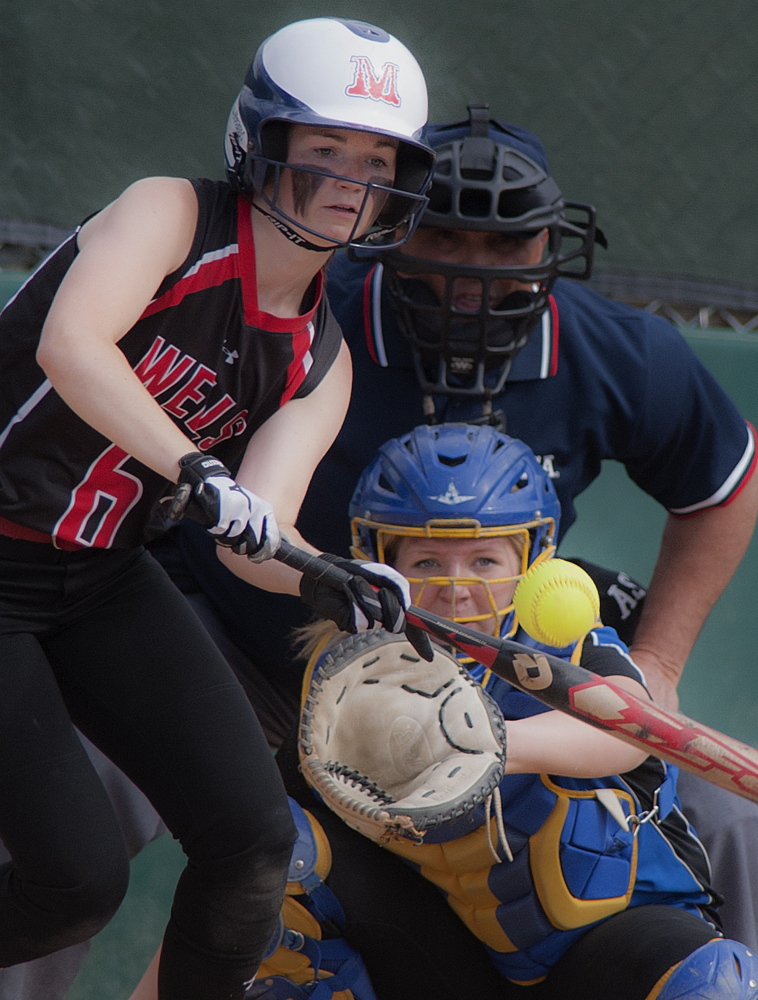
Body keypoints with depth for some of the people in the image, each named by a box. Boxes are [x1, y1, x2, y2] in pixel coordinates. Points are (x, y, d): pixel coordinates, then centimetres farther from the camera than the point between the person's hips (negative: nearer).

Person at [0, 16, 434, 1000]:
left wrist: (332, 585, -31)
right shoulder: (171, 216, -13)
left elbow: (253, 539, -9)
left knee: (252, 835, -9)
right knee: (80, 876, -14)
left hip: (104, 585, 6)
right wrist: (199, 472, -44)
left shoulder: (319, 364, 4)